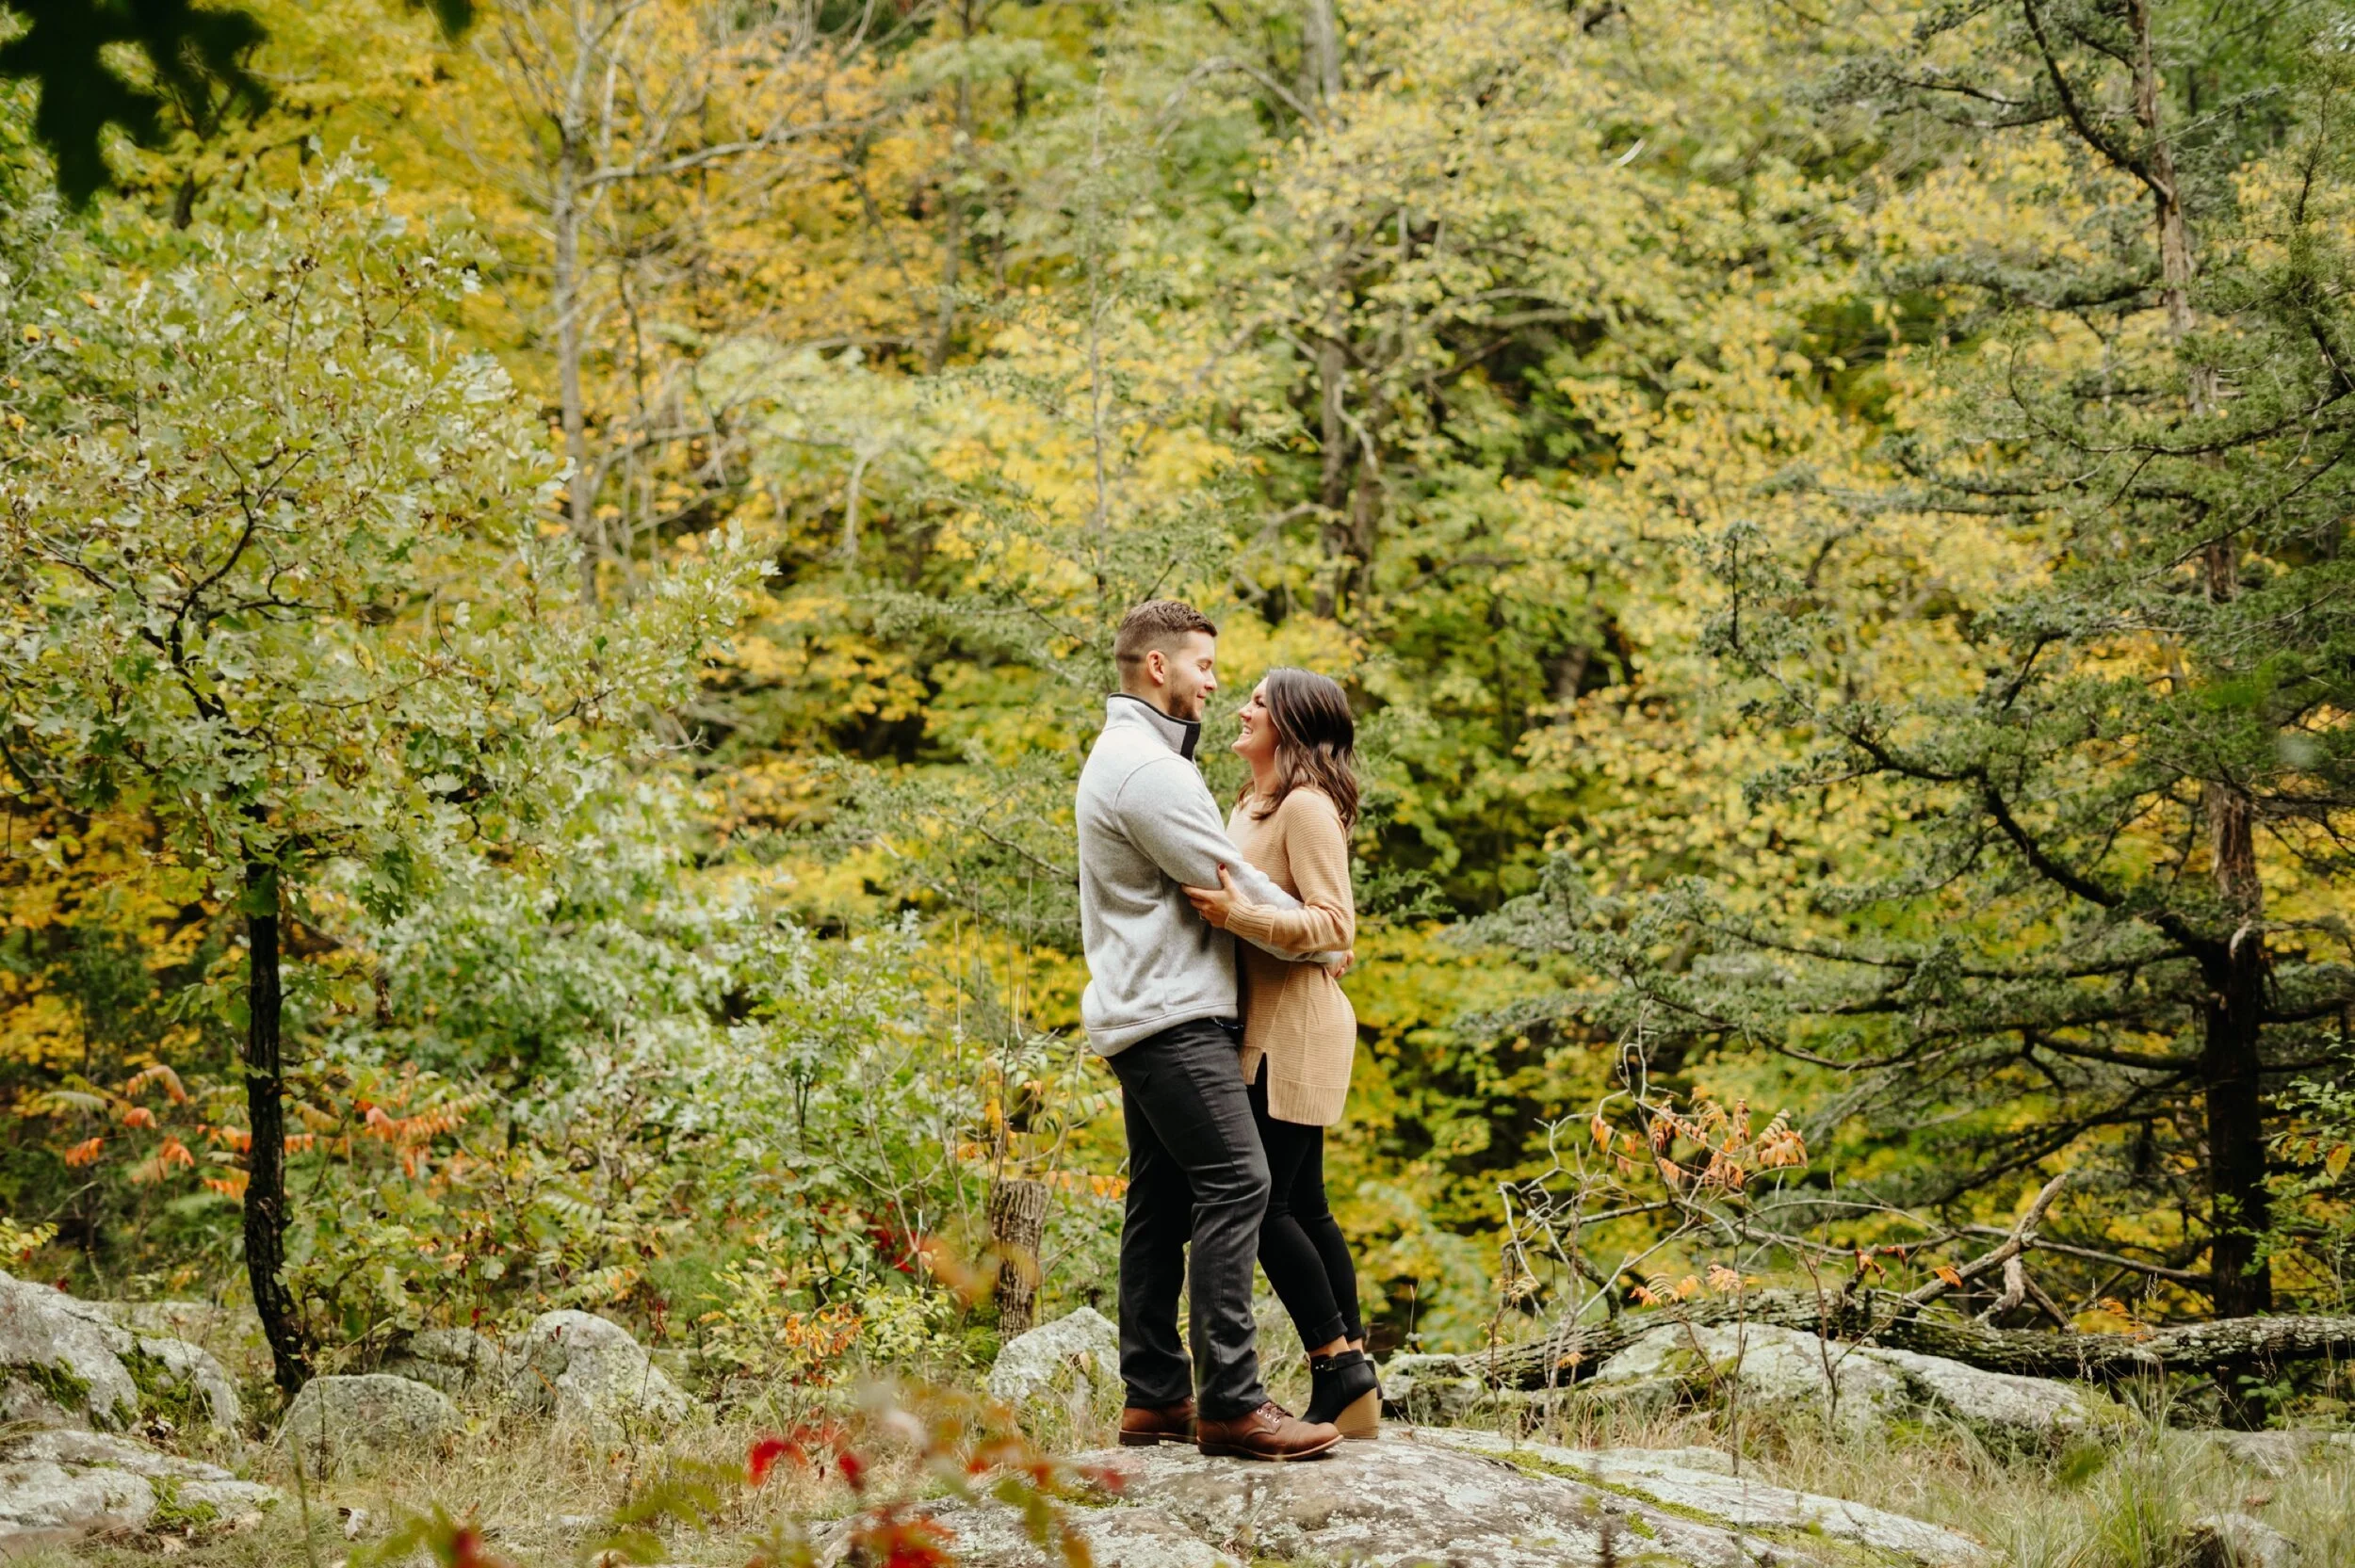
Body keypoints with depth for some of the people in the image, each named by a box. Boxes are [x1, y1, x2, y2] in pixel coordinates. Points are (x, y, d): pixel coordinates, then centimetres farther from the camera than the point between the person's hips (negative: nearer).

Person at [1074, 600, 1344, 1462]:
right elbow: (1230, 885, -14)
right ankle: (1230, 1402, -19)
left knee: (1163, 1200, 10)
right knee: (1235, 1183, -15)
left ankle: (1154, 1397, 12)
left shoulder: (1122, 754, 20)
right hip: (1172, 1014, -11)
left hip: (1143, 1014, 11)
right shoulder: (1149, 768, -15)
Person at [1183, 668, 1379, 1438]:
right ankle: (1351, 1381, 13)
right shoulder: (1249, 807, 18)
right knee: (1302, 1205, 10)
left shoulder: (1306, 808, -11)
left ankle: (1340, 1368, -3)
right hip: (1263, 1029, 10)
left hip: (1293, 1029, -10)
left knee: (1265, 1203, -10)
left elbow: (1334, 926, -18)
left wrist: (1238, 912, -27)